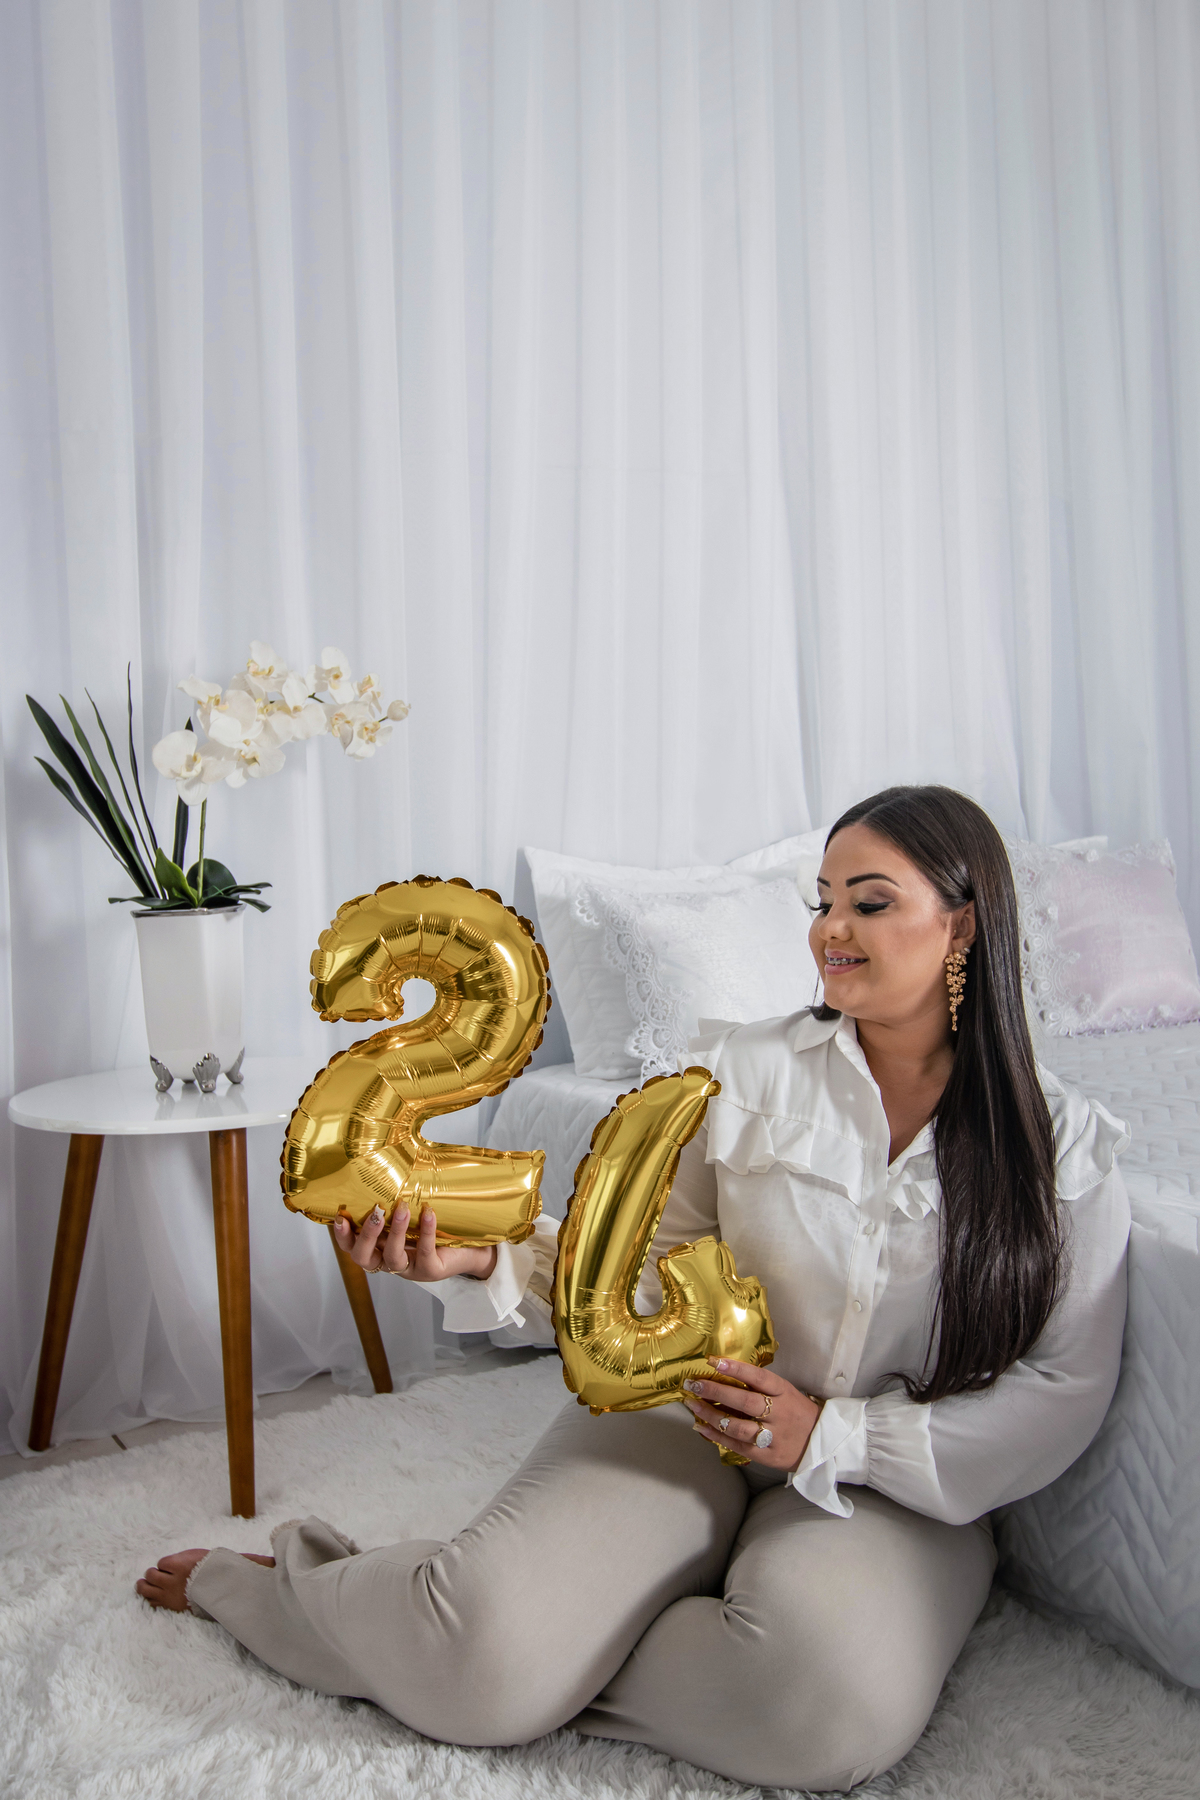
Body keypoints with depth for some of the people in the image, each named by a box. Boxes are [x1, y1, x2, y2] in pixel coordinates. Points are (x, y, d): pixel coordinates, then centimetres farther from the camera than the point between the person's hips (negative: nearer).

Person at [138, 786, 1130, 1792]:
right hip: (686, 1421, 0)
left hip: (890, 1485, 0)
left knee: (840, 1706, -34)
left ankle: (552, 1650, -8)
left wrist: (835, 1438, -14)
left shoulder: (1064, 1144, -3)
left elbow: (1065, 1388, -4)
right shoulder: (744, 1073, -2)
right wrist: (486, 1257, -22)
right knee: (482, 1641, -23)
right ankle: (243, 1583, 9)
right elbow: (635, 1270, -2)